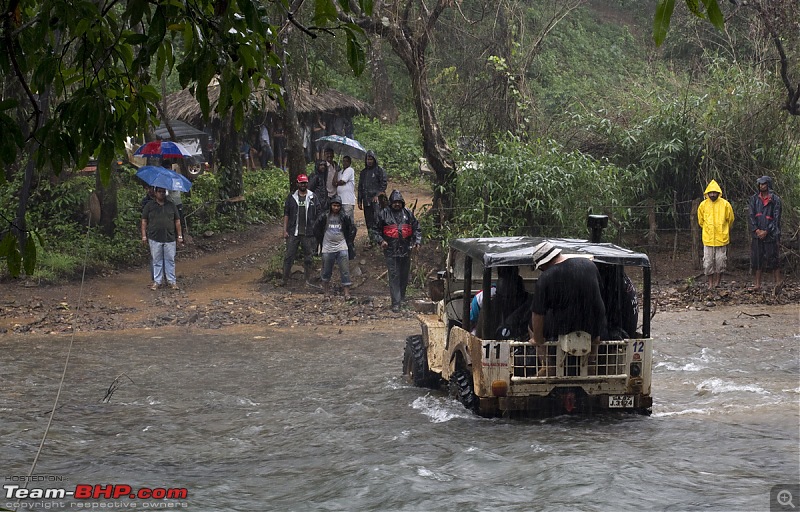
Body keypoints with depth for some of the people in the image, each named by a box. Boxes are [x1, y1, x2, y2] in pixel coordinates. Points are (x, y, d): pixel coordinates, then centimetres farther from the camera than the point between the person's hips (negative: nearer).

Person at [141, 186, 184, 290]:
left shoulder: (171, 205, 9)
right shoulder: (149, 205, 4)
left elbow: (177, 221, 12)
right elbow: (144, 221, 5)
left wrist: (179, 236, 8)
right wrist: (144, 236, -1)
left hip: (170, 238, 1)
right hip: (154, 238, -1)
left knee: (170, 260, 3)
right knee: (156, 261, 4)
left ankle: (172, 281, 10)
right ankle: (157, 281, 12)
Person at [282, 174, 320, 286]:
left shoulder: (313, 198, 4)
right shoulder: (291, 198, 6)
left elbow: (318, 215, 6)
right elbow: (286, 214, 7)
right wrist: (285, 230, 1)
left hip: (308, 233, 0)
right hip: (293, 233, 0)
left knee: (308, 257, 7)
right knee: (289, 256, -2)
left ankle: (308, 280, 16)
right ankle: (285, 280, 1)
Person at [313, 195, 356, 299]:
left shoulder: (345, 217, -1)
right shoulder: (324, 217, 0)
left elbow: (352, 228, 10)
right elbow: (316, 229, 12)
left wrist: (349, 242, 6)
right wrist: (321, 242, 10)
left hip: (342, 248, -1)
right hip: (328, 248, 1)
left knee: (345, 271, -7)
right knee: (326, 271, 9)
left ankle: (347, 293, -7)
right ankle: (326, 290, 24)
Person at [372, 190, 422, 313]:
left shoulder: (408, 214, 7)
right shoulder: (384, 214, 1)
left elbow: (416, 229, 13)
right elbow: (375, 230, 5)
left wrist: (417, 241, -2)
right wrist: (381, 240, -11)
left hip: (406, 251, 3)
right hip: (390, 251, -3)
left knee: (404, 275, 14)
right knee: (394, 277, -7)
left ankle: (402, 296, 34)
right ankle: (396, 303, -7)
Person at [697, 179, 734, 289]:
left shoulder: (725, 204, -4)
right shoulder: (703, 205, 0)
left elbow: (730, 220, 10)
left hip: (722, 238, -1)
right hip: (708, 239, 1)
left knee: (720, 262, 2)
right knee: (708, 262, 1)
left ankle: (717, 282, 13)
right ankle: (710, 284, 9)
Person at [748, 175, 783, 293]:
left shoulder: (775, 199, -1)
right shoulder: (754, 199, 10)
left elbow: (776, 218, -5)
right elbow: (751, 215, 6)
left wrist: (766, 231, -11)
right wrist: (756, 230, -8)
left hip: (770, 234, -4)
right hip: (757, 234, 4)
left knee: (772, 257, -4)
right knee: (758, 258, 3)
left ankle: (778, 281, 7)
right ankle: (758, 284, 6)